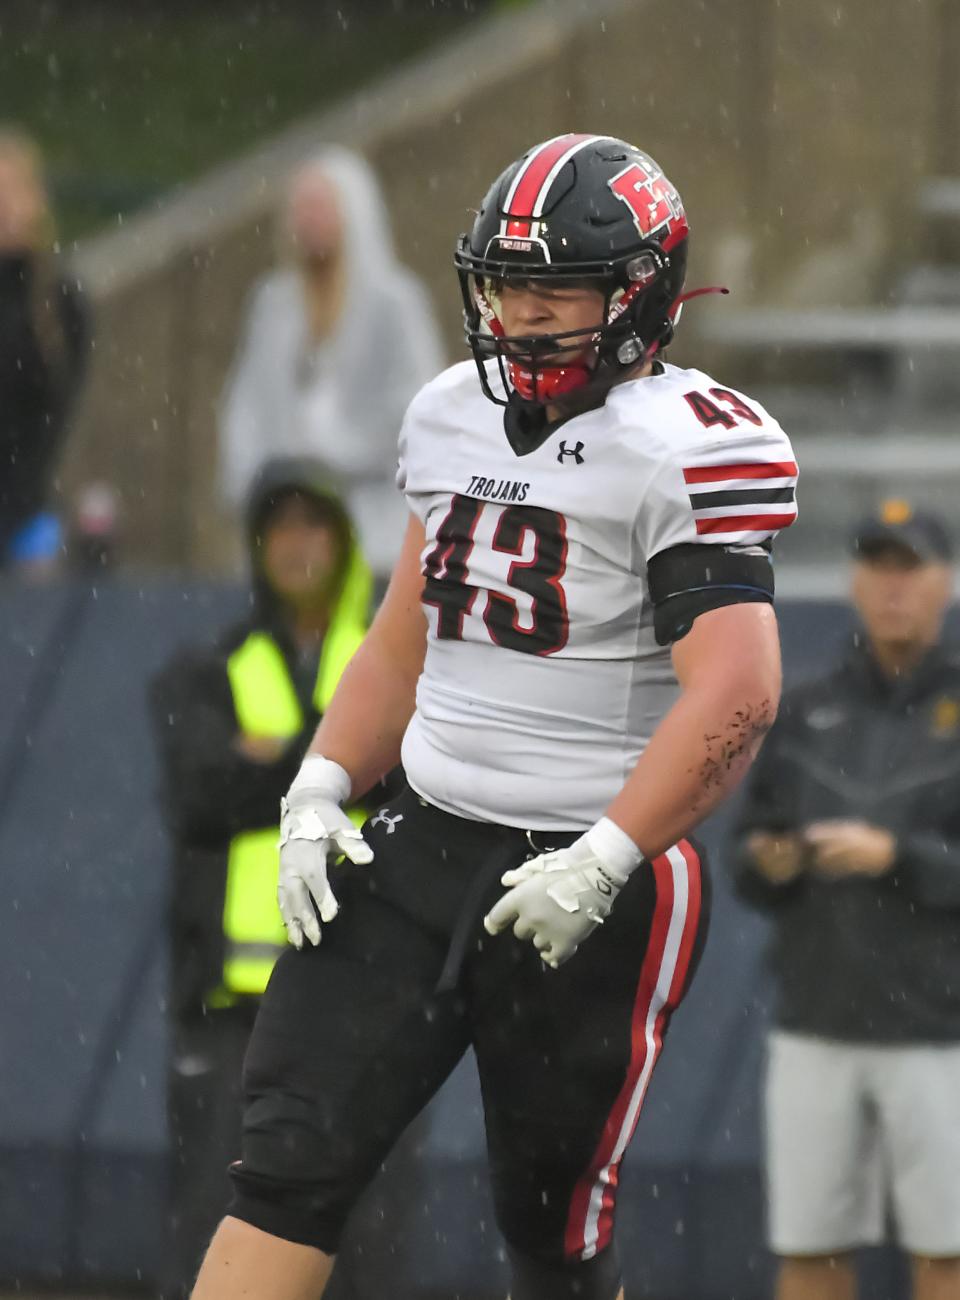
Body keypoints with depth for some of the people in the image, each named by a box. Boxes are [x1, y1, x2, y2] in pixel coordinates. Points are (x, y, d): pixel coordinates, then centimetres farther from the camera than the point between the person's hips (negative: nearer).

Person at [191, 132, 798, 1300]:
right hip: (422, 848, 6)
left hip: (595, 886, -6)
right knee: (290, 1159, -7)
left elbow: (735, 695, -21)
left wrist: (603, 863, -24)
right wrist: (319, 794, 9)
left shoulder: (692, 449, -12)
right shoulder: (453, 417, 13)